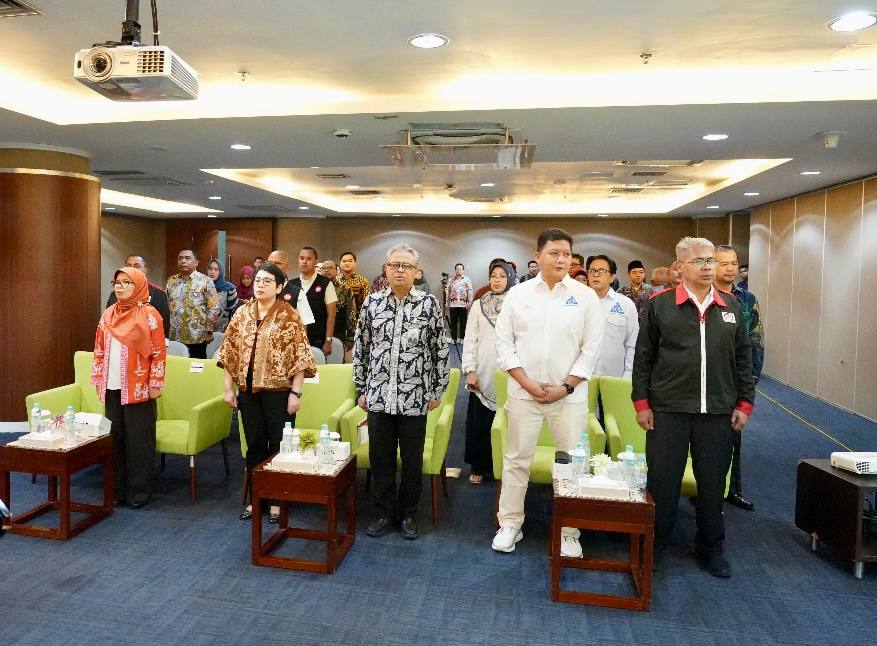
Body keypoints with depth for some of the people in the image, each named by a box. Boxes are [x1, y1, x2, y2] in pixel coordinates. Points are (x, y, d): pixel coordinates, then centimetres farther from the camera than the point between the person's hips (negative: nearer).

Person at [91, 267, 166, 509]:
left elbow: (158, 352, -8)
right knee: (114, 437, 11)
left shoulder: (149, 314, -6)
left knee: (139, 439, 1)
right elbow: (99, 349, 14)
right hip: (112, 387, 5)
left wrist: (155, 384, -11)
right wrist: (98, 380, 10)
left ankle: (139, 491, 12)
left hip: (138, 388, -5)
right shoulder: (108, 314, 9)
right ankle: (118, 488, 23)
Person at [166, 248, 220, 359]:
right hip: (174, 337, 4)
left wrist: (208, 332, -9)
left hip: (197, 338, -4)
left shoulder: (205, 282, -4)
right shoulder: (171, 281, 10)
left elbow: (214, 309, -7)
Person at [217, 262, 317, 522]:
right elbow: (230, 351, 9)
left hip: (278, 391, -4)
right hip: (248, 390, 4)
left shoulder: (289, 315, -7)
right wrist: (228, 387, 5)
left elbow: (300, 355, -10)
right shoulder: (242, 312, 5)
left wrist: (295, 393, -13)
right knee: (254, 444, 13)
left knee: (280, 444, 6)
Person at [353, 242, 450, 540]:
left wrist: (437, 390, 2)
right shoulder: (372, 302, 2)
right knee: (380, 457, 11)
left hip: (415, 398, -1)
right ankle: (385, 512, 29)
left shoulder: (429, 304, -3)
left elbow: (440, 350, 2)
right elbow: (360, 348, 8)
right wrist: (361, 389, 8)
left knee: (412, 459, 10)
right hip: (378, 395, 2)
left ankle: (408, 513, 29)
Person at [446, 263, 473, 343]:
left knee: (463, 323, 3)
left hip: (463, 305, -2)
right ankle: (454, 338, 12)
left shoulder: (467, 280, 3)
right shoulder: (451, 280, 11)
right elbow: (448, 291, 11)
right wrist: (447, 302, 5)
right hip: (452, 304, 2)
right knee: (453, 322, 5)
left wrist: (469, 302, -9)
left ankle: (462, 338, 11)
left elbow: (470, 292, -2)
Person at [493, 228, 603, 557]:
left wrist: (565, 387, -8)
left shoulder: (585, 296, 0)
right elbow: (504, 343, 1)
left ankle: (569, 531, 22)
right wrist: (528, 384, -8)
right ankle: (510, 524, 25)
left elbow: (591, 348, -1)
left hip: (569, 394, 0)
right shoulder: (518, 294, 1)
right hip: (524, 392, 1)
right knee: (516, 459, 9)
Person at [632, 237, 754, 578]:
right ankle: (654, 545, 23)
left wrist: (744, 403, 8)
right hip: (668, 410, -3)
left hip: (718, 412, 3)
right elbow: (643, 356, -1)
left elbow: (743, 358, 13)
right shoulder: (660, 304, -2)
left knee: (713, 483, 13)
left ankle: (710, 547, 32)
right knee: (662, 482, 6)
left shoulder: (730, 307, 8)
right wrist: (641, 402, -4)